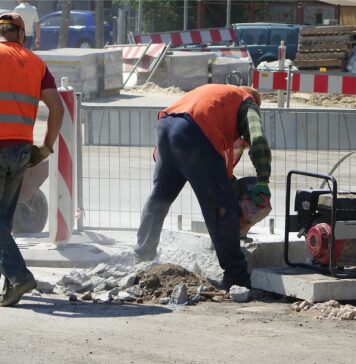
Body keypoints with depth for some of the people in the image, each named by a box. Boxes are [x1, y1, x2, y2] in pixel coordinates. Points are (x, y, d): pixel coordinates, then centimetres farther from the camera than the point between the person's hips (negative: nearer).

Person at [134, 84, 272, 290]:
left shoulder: (213, 91, 39)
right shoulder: (248, 104, 19)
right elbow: (258, 140, -1)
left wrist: (226, 178, 32)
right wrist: (263, 182, -2)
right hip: (194, 134, -7)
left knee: (159, 197, 24)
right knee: (221, 206, -1)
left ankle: (142, 257, 36)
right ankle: (235, 275, -2)